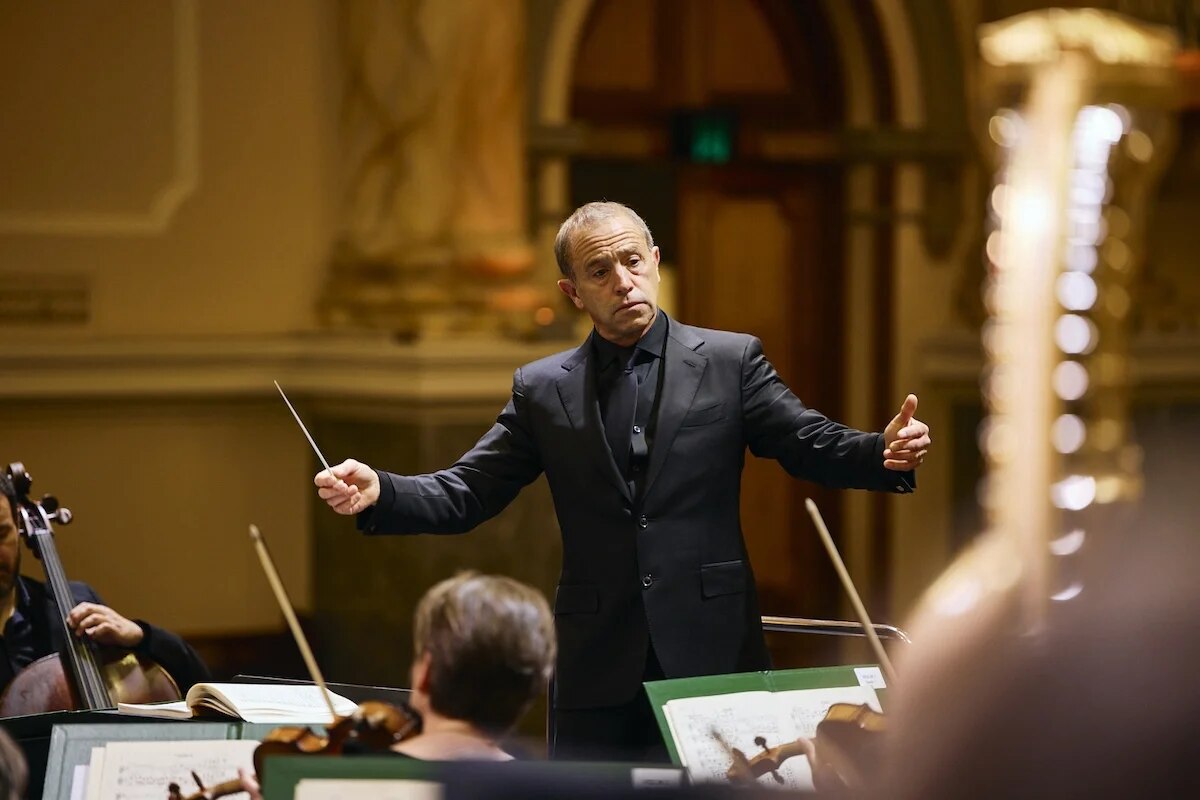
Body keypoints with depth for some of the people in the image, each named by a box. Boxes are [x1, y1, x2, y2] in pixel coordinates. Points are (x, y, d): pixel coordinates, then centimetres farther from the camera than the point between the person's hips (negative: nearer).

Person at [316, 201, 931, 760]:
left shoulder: (730, 361, 5)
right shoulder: (543, 389, 10)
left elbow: (814, 447, 0)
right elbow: (465, 494, 7)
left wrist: (884, 454, -22)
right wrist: (377, 493, -11)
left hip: (712, 659, -1)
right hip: (598, 674, 1)